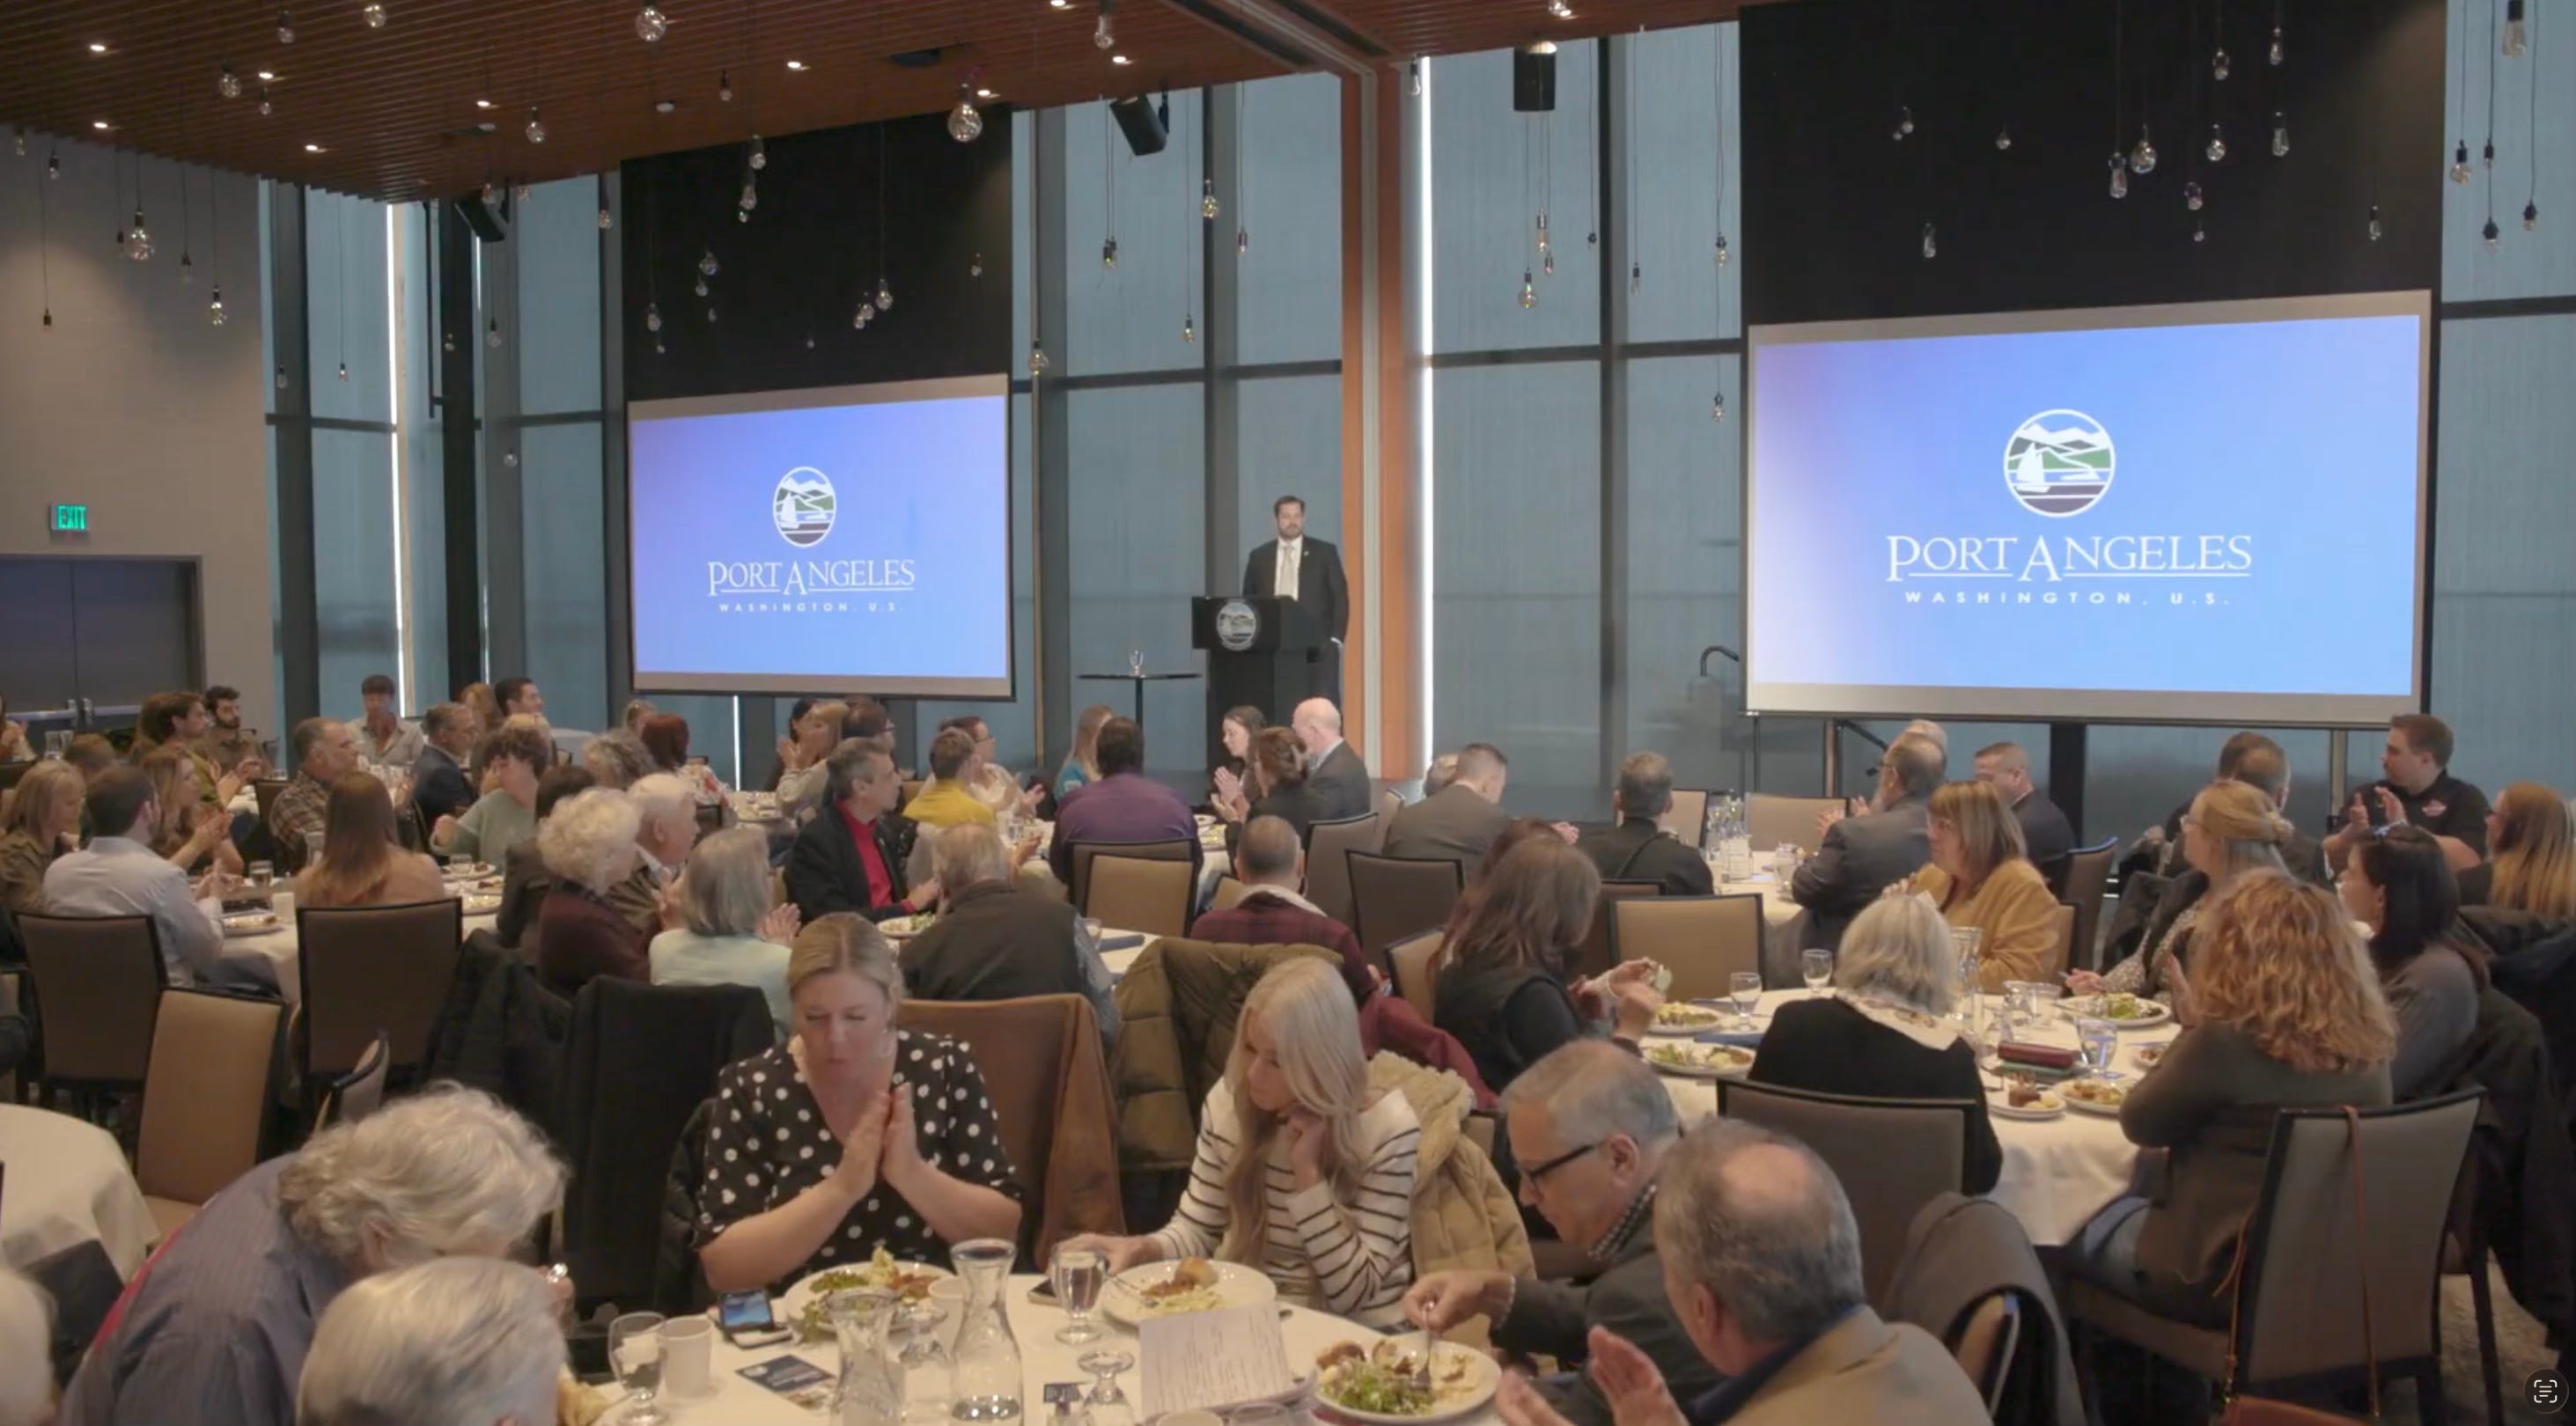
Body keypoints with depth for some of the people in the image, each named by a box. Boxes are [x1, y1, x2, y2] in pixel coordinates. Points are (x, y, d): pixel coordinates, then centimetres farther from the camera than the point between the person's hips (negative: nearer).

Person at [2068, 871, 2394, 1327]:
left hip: (2225, 1275, -7)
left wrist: (2193, 1030, -4)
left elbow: (2140, 1124, -8)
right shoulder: (2366, 1046, -3)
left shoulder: (2226, 1040, -23)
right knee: (2124, 1210, 28)